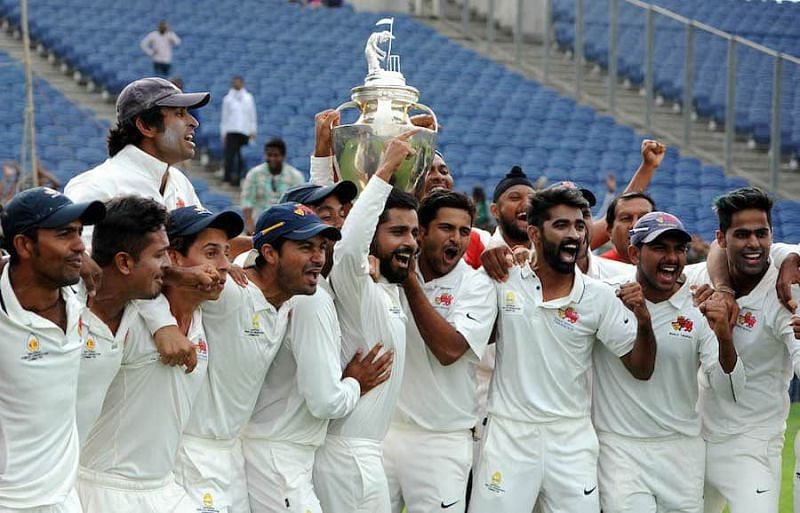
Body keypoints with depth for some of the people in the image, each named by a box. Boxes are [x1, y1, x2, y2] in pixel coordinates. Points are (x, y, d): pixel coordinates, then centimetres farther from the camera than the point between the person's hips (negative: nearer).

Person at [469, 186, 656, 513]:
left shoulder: (601, 298, -2)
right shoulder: (503, 281, -2)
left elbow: (641, 369, 1)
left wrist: (643, 320, -19)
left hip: (572, 440, 1)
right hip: (508, 435, -1)